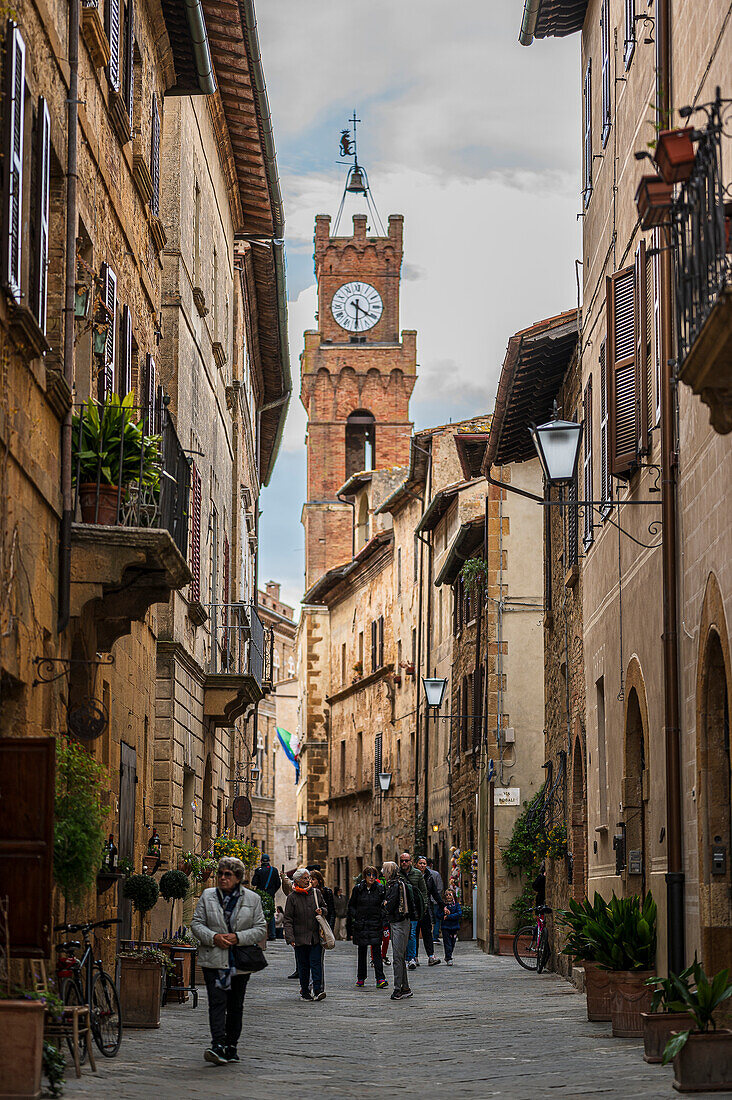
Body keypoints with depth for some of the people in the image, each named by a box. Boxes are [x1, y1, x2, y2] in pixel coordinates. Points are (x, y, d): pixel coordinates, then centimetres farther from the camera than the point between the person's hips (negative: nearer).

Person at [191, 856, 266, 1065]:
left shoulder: (252, 899, 4)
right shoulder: (208, 896, 5)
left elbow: (260, 929, 2)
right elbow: (196, 923, 5)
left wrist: (237, 937, -13)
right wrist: (213, 937, -13)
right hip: (213, 960, -1)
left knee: (235, 1005, 9)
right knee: (217, 1002, -14)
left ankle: (230, 1047, 20)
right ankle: (218, 1046, -23)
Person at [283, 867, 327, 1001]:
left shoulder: (315, 892, 9)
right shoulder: (292, 897, 0)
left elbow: (325, 908, 23)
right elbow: (288, 920, -2)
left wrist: (321, 911, -2)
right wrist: (290, 938, -10)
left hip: (315, 936, 1)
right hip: (300, 937, -1)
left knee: (316, 963, -8)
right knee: (303, 965, 4)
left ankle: (317, 990, -13)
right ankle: (305, 991, 15)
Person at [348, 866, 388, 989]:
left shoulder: (380, 889, 2)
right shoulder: (358, 889, 3)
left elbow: (384, 905, 11)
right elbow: (351, 905, 11)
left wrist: (381, 916, -3)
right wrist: (354, 916, -3)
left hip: (375, 924, -1)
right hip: (361, 925, 1)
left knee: (377, 951, -8)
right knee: (362, 951, 8)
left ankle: (380, 979, -10)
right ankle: (361, 978, 18)